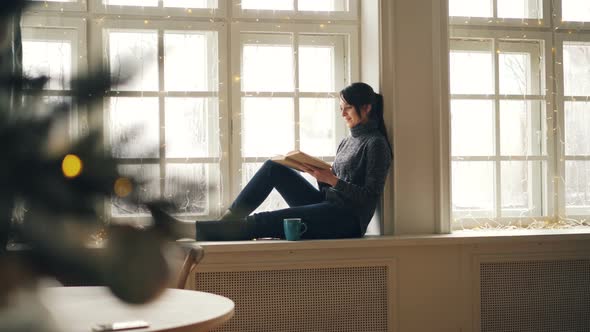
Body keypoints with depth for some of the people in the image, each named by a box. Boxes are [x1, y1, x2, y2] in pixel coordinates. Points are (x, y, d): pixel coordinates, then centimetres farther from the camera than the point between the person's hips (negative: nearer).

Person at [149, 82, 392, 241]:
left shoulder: (376, 144, -5)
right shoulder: (348, 141, 21)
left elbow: (370, 196, -13)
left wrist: (332, 179, -18)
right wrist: (319, 173, -3)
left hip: (348, 218, -8)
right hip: (327, 206, 8)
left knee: (265, 222, -22)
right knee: (274, 169, -7)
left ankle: (183, 230, -25)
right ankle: (226, 222, -11)